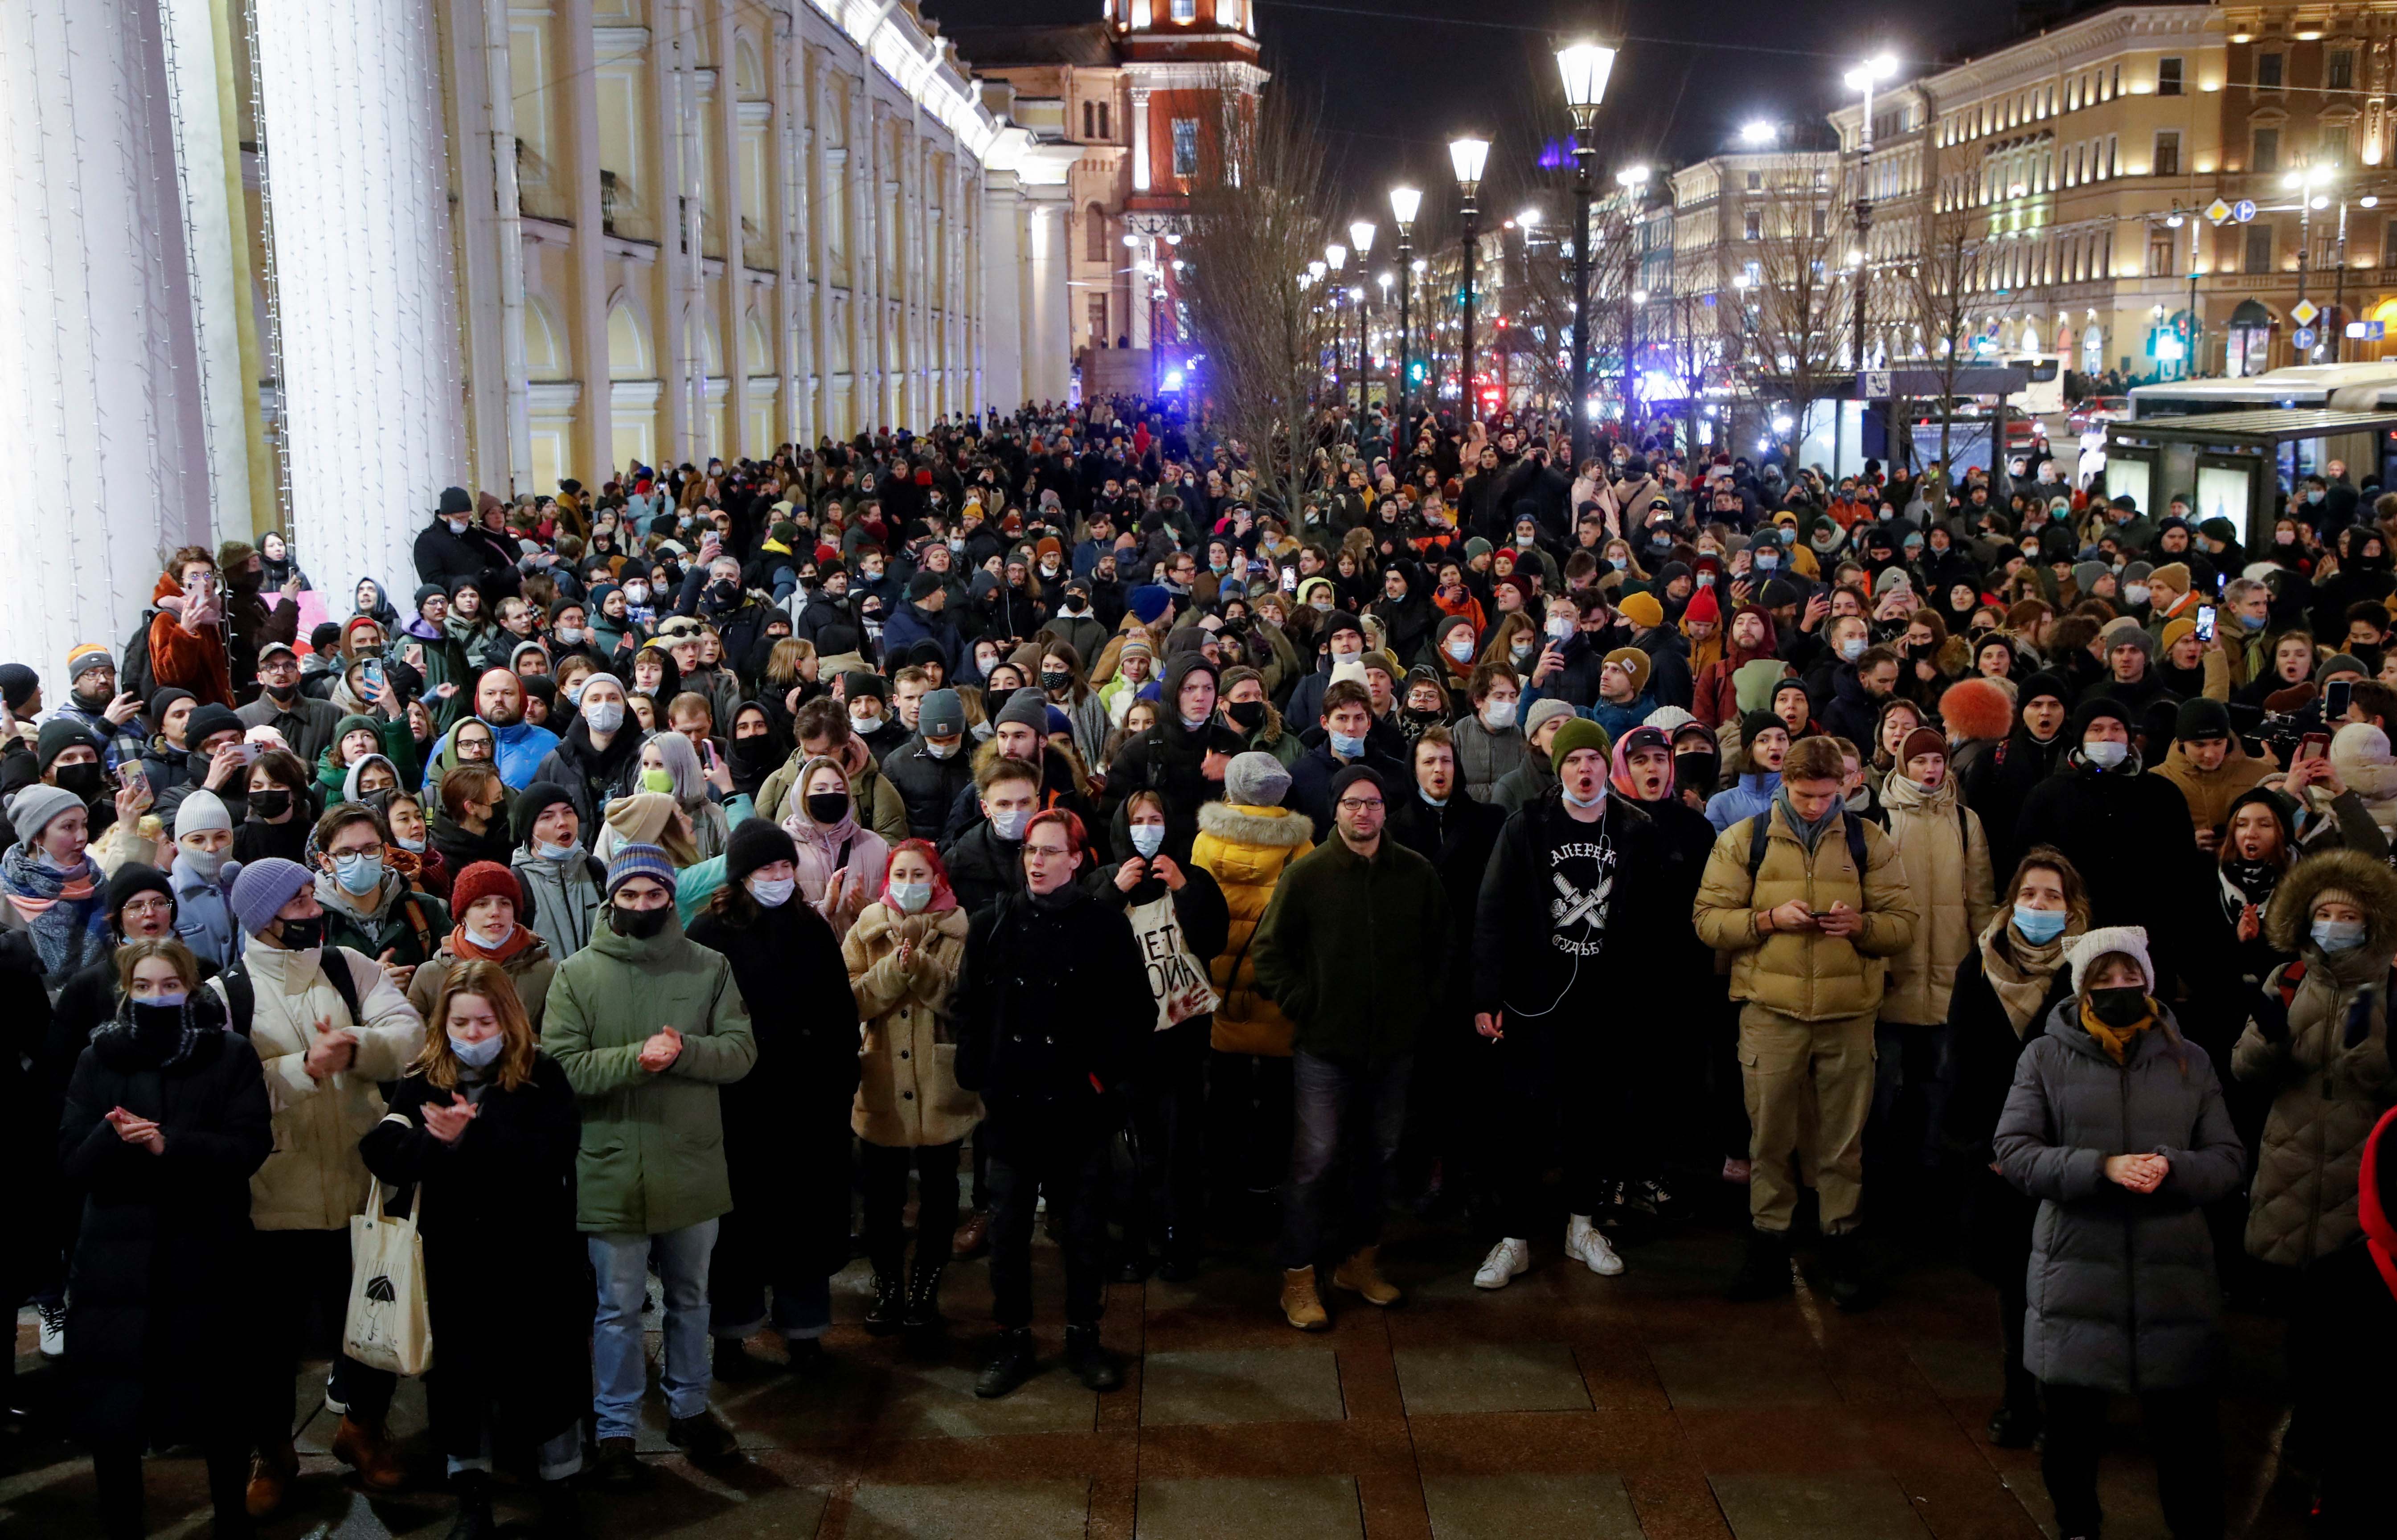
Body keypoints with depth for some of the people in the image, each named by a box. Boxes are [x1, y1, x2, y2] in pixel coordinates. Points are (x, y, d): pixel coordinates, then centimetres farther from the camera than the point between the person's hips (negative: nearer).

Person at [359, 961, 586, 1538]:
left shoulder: (541, 1076, -6)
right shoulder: (422, 1082, 3)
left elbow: (553, 1154, -18)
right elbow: (382, 1154, -8)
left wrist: (473, 1135, -27)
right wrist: (437, 1141, -27)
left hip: (534, 1256, -3)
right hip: (454, 1259, 3)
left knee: (544, 1373, 7)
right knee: (459, 1376, 12)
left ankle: (560, 1493, 24)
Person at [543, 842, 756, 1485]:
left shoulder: (710, 968, 0)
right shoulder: (576, 974, -3)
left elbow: (741, 1052, -5)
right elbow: (562, 1067, -12)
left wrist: (683, 1050, -22)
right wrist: (636, 1058, -25)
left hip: (693, 1165, 2)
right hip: (610, 1169, -2)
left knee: (690, 1299, 18)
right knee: (617, 1308, 8)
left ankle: (689, 1408, 35)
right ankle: (616, 1430, 21)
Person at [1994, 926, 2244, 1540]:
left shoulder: (2189, 1061, 8)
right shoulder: (2046, 1057, 2)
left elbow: (2227, 1160, 5)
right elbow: (2014, 1150, -6)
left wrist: (2171, 1167, -16)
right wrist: (2102, 1168, -19)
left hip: (2173, 1275, 1)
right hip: (2075, 1272, -1)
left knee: (2186, 1427, 5)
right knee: (2071, 1426, 11)